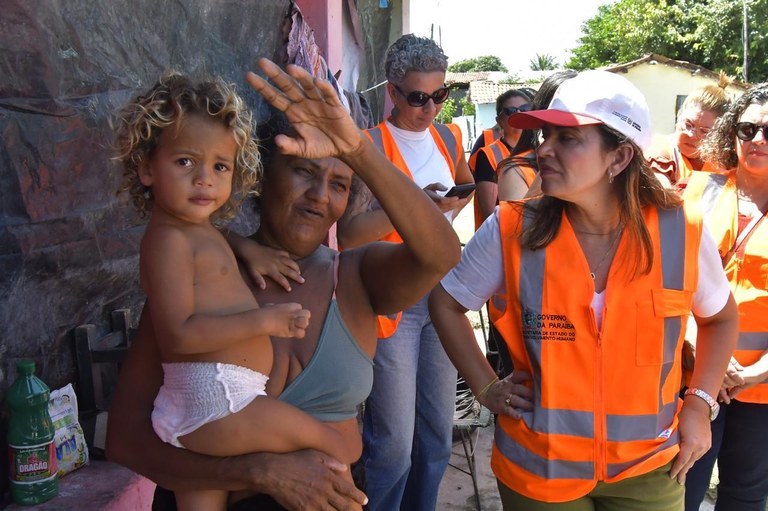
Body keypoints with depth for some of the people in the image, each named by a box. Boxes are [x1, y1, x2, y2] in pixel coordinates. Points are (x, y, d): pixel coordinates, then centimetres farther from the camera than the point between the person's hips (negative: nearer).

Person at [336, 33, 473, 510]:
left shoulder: (447, 136, 8)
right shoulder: (371, 146, -11)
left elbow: (467, 183, 28)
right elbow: (348, 234, -21)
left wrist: (447, 211, 8)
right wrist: (414, 205, -29)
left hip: (443, 292, 6)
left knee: (438, 432, 14)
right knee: (394, 443, -4)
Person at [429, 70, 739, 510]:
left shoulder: (682, 232, -12)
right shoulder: (511, 231, -15)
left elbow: (721, 316, 8)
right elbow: (445, 303, 1)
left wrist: (700, 403, -1)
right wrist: (485, 387, -4)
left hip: (648, 469, 1)